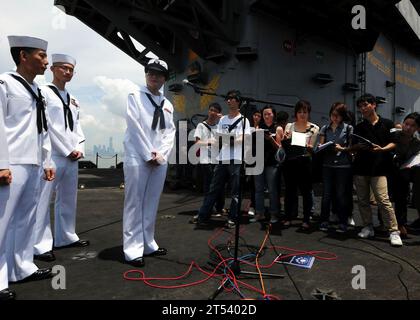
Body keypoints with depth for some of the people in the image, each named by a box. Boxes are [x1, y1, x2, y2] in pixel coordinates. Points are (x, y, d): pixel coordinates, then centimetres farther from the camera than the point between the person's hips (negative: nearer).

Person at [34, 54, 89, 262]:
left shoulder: (73, 100, 18)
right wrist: (68, 150, -11)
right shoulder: (44, 92, -2)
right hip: (52, 155, -7)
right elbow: (48, 126, -10)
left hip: (72, 157, 7)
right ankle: (40, 245, -1)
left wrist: (79, 149, 1)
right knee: (43, 201, -6)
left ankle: (65, 237, 23)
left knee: (68, 199, 12)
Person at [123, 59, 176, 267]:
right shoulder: (135, 97, 3)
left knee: (151, 205, 9)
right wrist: (149, 155, -11)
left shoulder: (167, 105, 18)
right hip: (138, 159, -5)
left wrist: (161, 154, -5)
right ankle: (133, 250, 2)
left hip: (160, 160, 5)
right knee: (134, 204, -3)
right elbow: (135, 128, -7)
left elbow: (170, 132, 12)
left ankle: (148, 244, 19)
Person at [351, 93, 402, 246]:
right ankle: (368, 227, 18)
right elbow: (354, 148, 12)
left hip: (378, 168, -4)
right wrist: (358, 146, -11)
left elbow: (394, 143, 3)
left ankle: (394, 231, -4)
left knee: (383, 200, -11)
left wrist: (382, 149, -16)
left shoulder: (387, 124, 6)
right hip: (360, 167, 4)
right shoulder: (359, 127, 14)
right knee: (363, 200, 7)